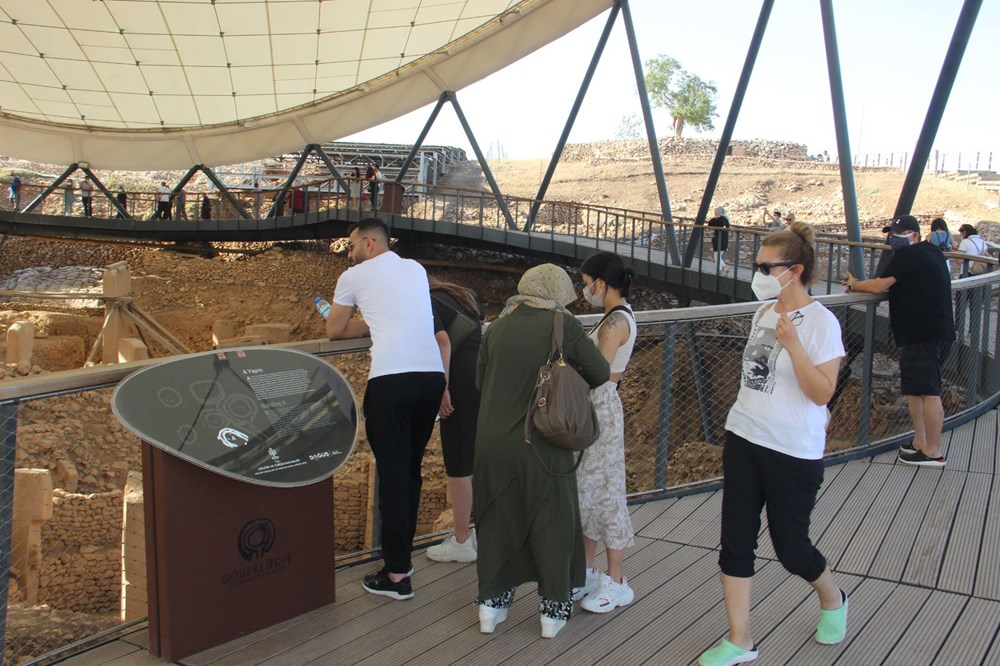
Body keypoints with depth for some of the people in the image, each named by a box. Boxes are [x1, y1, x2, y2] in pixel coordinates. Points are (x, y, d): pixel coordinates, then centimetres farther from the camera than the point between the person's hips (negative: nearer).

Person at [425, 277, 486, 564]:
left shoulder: (425, 304, -6)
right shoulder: (462, 295, 17)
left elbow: (443, 341, -19)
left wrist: (443, 389, -18)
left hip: (462, 384, -8)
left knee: (458, 467, 4)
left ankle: (461, 542, 15)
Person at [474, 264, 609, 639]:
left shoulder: (497, 327, 3)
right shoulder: (563, 326, -7)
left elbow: (480, 380, 11)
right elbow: (601, 374, -1)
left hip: (492, 441, 3)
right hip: (540, 445, -3)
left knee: (496, 520, 17)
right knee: (551, 523, 12)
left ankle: (491, 602, 26)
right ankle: (553, 609, 21)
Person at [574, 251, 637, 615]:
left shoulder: (616, 320, -17)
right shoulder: (620, 315, 13)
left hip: (601, 411, -10)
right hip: (595, 408, 10)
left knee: (603, 492, -2)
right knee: (586, 490, 14)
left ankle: (616, 583, 9)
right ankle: (588, 572, 25)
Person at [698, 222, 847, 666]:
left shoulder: (820, 322, -14)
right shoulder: (764, 312, 7)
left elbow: (821, 393, -19)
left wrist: (792, 343, -27)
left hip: (793, 451, -6)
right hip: (743, 440, 7)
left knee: (789, 546, 7)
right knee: (736, 539, 4)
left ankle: (832, 599, 40)